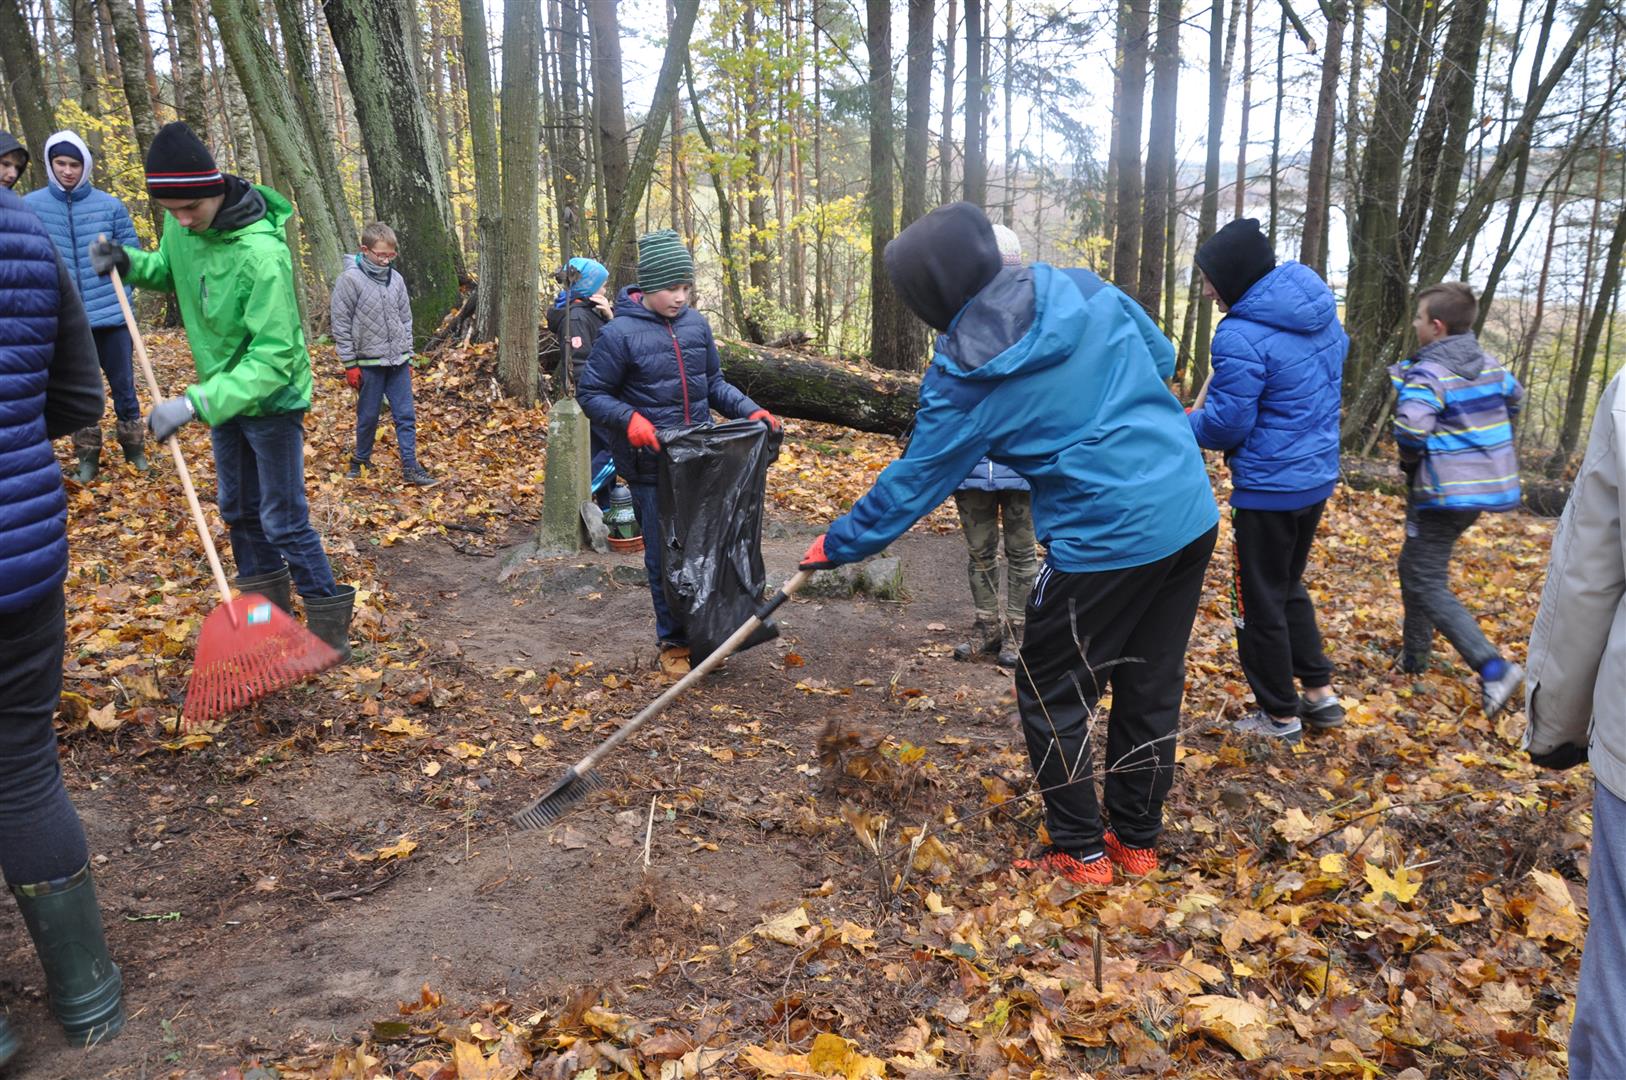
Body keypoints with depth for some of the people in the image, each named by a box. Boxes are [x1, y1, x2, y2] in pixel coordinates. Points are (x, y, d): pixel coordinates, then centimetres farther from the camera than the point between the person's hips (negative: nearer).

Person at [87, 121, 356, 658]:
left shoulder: (261, 253, -31)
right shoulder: (181, 223, -8)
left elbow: (273, 357, -33)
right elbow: (172, 270, 16)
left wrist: (195, 403, -39)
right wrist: (130, 262, -6)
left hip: (270, 397, -8)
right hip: (223, 392, 8)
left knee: (283, 520, -3)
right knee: (239, 509, 19)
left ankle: (329, 625, 10)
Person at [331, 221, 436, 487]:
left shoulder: (396, 278, 5)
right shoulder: (350, 280, -9)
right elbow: (341, 325, -8)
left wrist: (408, 357, 11)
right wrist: (350, 365, -9)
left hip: (398, 362, 4)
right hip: (369, 363, -4)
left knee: (406, 416, 3)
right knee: (368, 417, 7)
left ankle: (410, 468, 7)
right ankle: (360, 461, 25)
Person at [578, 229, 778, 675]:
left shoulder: (696, 324, 3)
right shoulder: (620, 333, -12)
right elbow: (590, 393, -5)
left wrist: (750, 411, -1)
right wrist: (629, 418, -23)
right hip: (651, 466, -4)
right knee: (664, 554, 4)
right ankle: (674, 642, 19)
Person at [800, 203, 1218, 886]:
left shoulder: (966, 376, -12)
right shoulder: (1088, 290, 1)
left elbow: (913, 484, -3)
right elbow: (1162, 359, 15)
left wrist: (836, 545, 9)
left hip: (1108, 540, -7)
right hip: (1193, 514, 7)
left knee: (1051, 695, 12)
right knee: (1151, 688, 18)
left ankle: (1081, 854, 23)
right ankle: (1138, 841, 34)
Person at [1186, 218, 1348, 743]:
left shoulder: (1242, 336, -23)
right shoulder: (1322, 311, 4)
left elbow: (1224, 426, -21)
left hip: (1269, 488, -8)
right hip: (1318, 477, 9)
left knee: (1259, 602, 8)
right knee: (1288, 585, 25)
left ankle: (1280, 716, 21)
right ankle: (1320, 693, 29)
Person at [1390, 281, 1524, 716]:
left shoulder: (1427, 374, -18)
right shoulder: (1490, 365, 8)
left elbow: (1411, 428, -34)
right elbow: (1515, 397, 28)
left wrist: (1410, 460, -12)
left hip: (1444, 494, -9)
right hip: (1488, 484, 9)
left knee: (1427, 584, -5)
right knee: (1415, 564, 23)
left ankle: (1493, 669, -16)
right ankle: (1413, 655, 32)